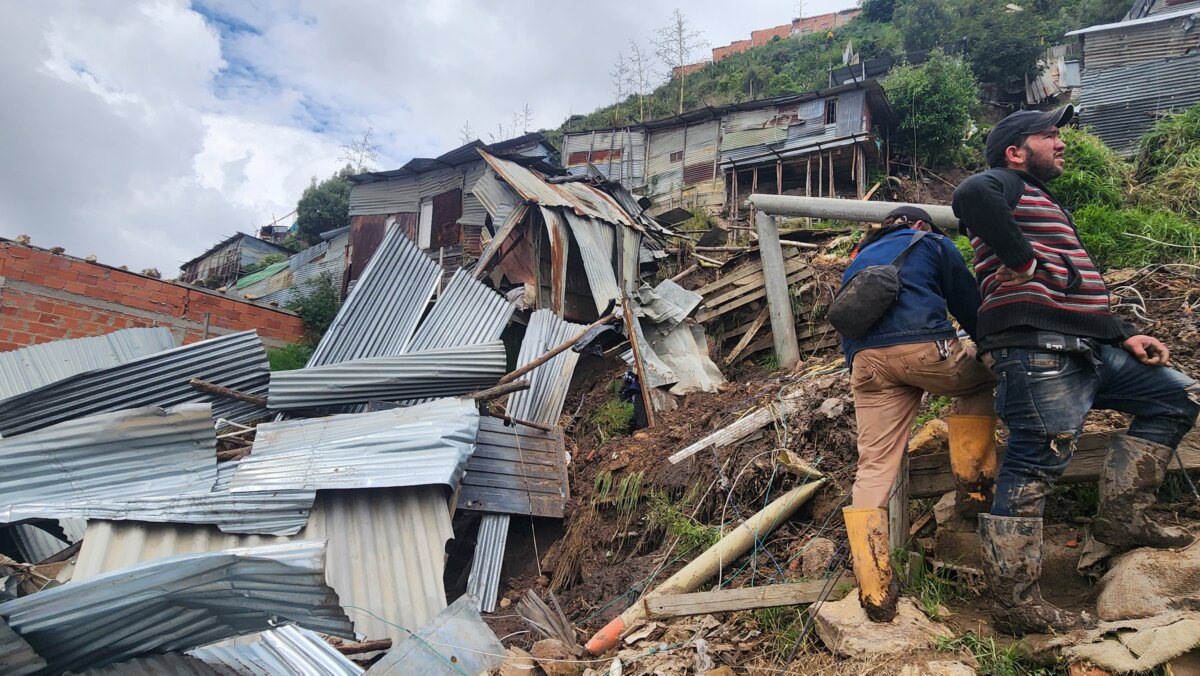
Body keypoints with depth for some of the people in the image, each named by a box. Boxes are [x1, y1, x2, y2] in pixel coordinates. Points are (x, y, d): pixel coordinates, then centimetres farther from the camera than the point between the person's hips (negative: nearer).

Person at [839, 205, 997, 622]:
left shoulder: (858, 261, 36)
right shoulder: (931, 243, 23)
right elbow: (971, 306, 18)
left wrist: (860, 374, 36)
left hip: (865, 360, 4)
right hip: (923, 346, -3)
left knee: (873, 470, 2)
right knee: (980, 380, 28)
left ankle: (875, 593, -4)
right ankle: (974, 486, 18)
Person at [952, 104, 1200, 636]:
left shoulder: (1045, 204, 31)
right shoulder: (1005, 185, 2)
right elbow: (969, 196, -27)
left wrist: (1124, 335, 19)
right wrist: (1023, 260, -19)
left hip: (1086, 349, 10)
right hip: (1035, 350, -10)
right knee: (1034, 464, -13)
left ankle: (1122, 514, 12)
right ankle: (1013, 601, -9)